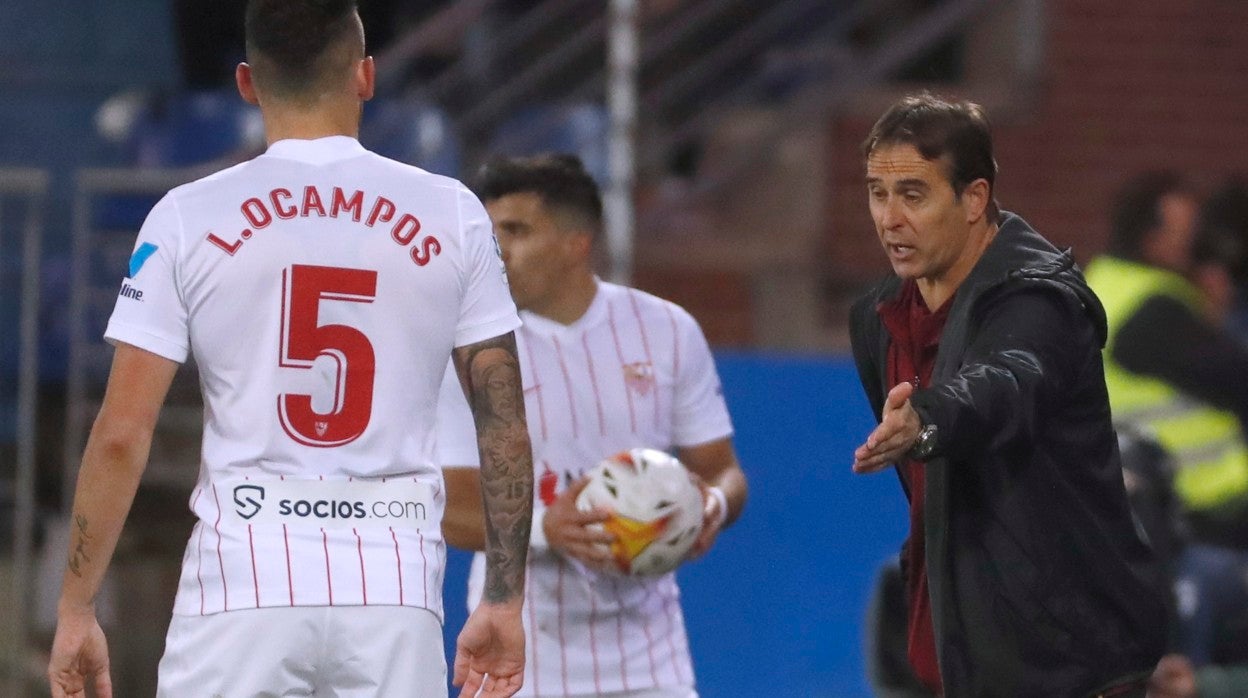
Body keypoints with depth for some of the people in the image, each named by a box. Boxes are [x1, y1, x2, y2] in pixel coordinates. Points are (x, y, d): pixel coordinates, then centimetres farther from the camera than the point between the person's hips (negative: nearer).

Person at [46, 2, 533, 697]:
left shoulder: (187, 217, 0)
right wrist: (505, 603, 13)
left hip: (241, 588, -1)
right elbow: (507, 429, 5)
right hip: (396, 599, 1)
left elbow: (121, 436, -2)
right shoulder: (453, 214, 4)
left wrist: (76, 610, 5)